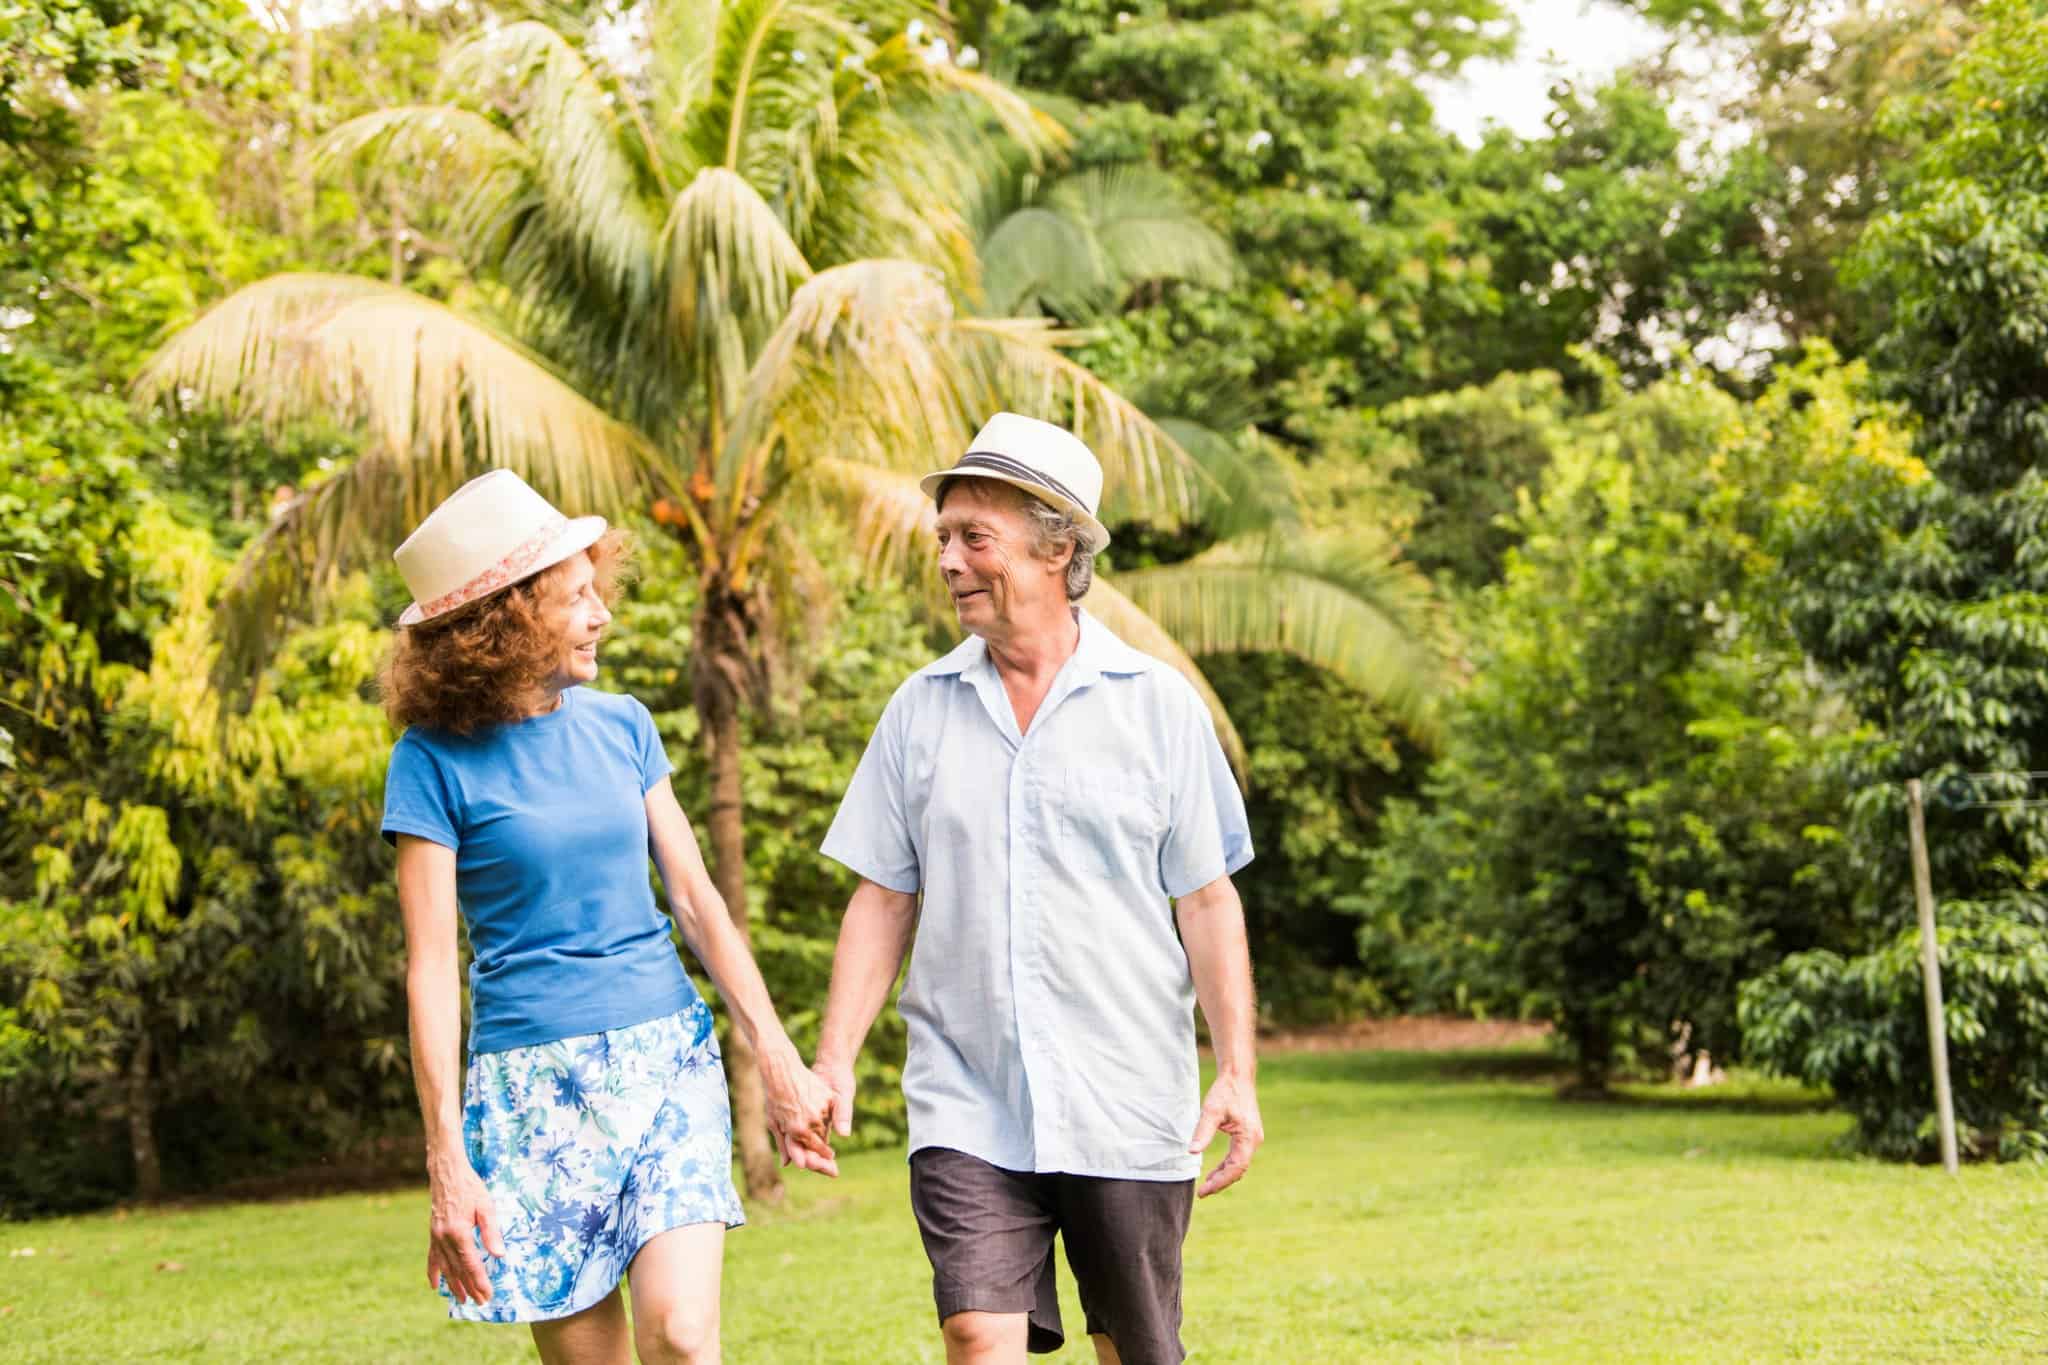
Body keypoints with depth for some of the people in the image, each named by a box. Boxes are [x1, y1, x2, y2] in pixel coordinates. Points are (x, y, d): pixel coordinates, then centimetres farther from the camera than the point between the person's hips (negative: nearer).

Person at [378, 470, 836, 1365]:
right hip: (535, 1081, -3)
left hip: (669, 1058, 3)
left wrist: (778, 1058, 4)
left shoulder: (621, 724, 6)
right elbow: (431, 966, -8)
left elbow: (694, 896, 10)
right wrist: (447, 1165, -13)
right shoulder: (437, 760, -6)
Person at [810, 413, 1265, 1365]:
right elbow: (882, 900, 8)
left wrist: (1236, 1073, -5)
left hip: (1128, 1107, -1)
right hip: (966, 1108, 1)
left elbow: (1208, 903, 1)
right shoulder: (921, 709, 7)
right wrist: (833, 1059, 0)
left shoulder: (1158, 705, 1)